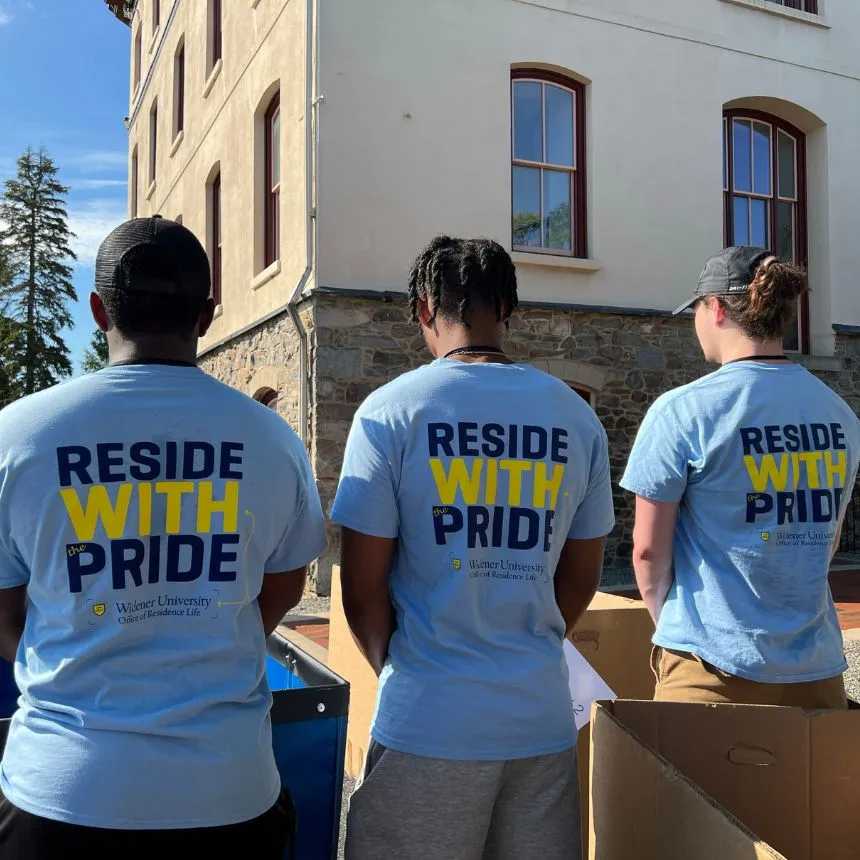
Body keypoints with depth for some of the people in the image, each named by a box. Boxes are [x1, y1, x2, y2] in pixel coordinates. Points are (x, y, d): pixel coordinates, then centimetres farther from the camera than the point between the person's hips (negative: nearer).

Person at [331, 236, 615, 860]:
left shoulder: (392, 411, -10)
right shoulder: (576, 416, 2)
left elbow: (362, 591, -8)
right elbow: (581, 582, 9)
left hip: (429, 721, -3)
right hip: (543, 717, 4)